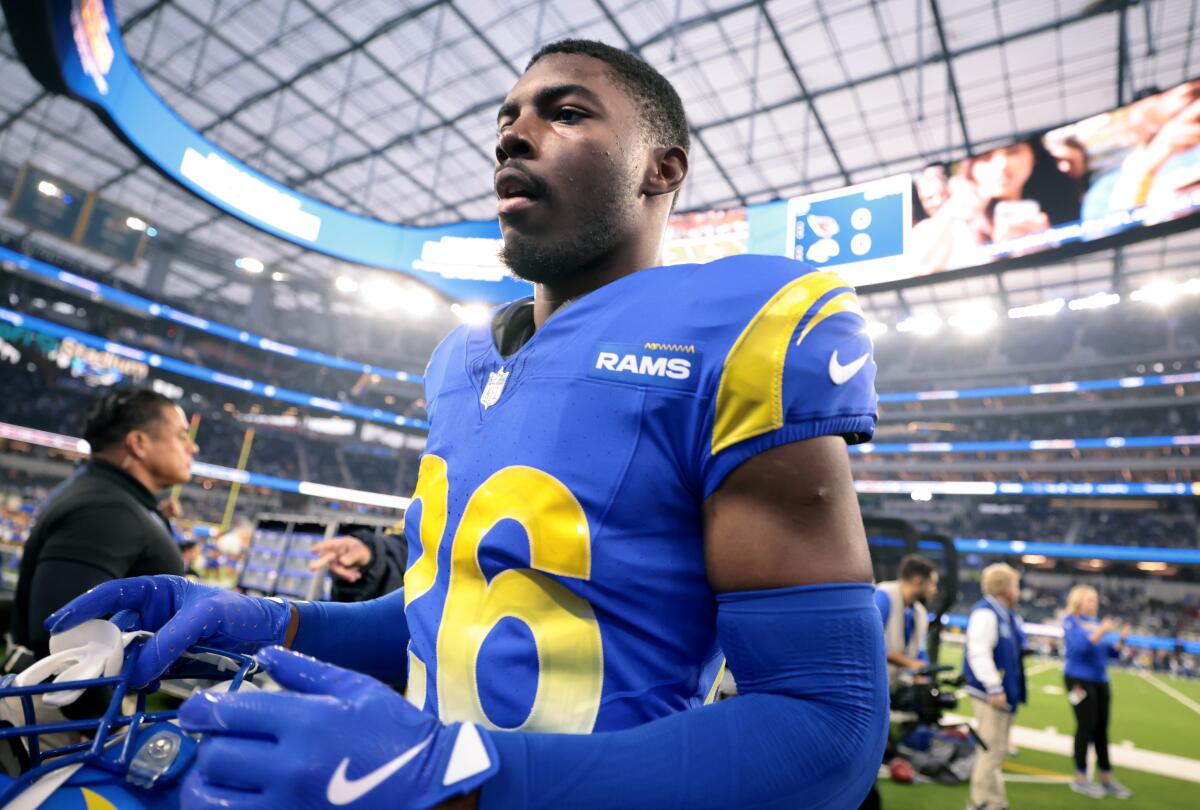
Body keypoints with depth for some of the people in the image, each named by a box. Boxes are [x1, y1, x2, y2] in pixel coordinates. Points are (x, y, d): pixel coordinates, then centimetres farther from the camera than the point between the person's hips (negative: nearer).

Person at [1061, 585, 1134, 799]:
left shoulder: (1096, 623, 13)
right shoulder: (1071, 621, -6)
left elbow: (1110, 652, 13)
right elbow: (1079, 646, -20)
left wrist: (1121, 640, -4)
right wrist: (1101, 632, -25)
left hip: (1100, 680, 7)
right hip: (1080, 679, -7)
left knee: (1101, 728, 10)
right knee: (1086, 726, -5)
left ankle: (1107, 779, 19)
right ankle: (1080, 779, 5)